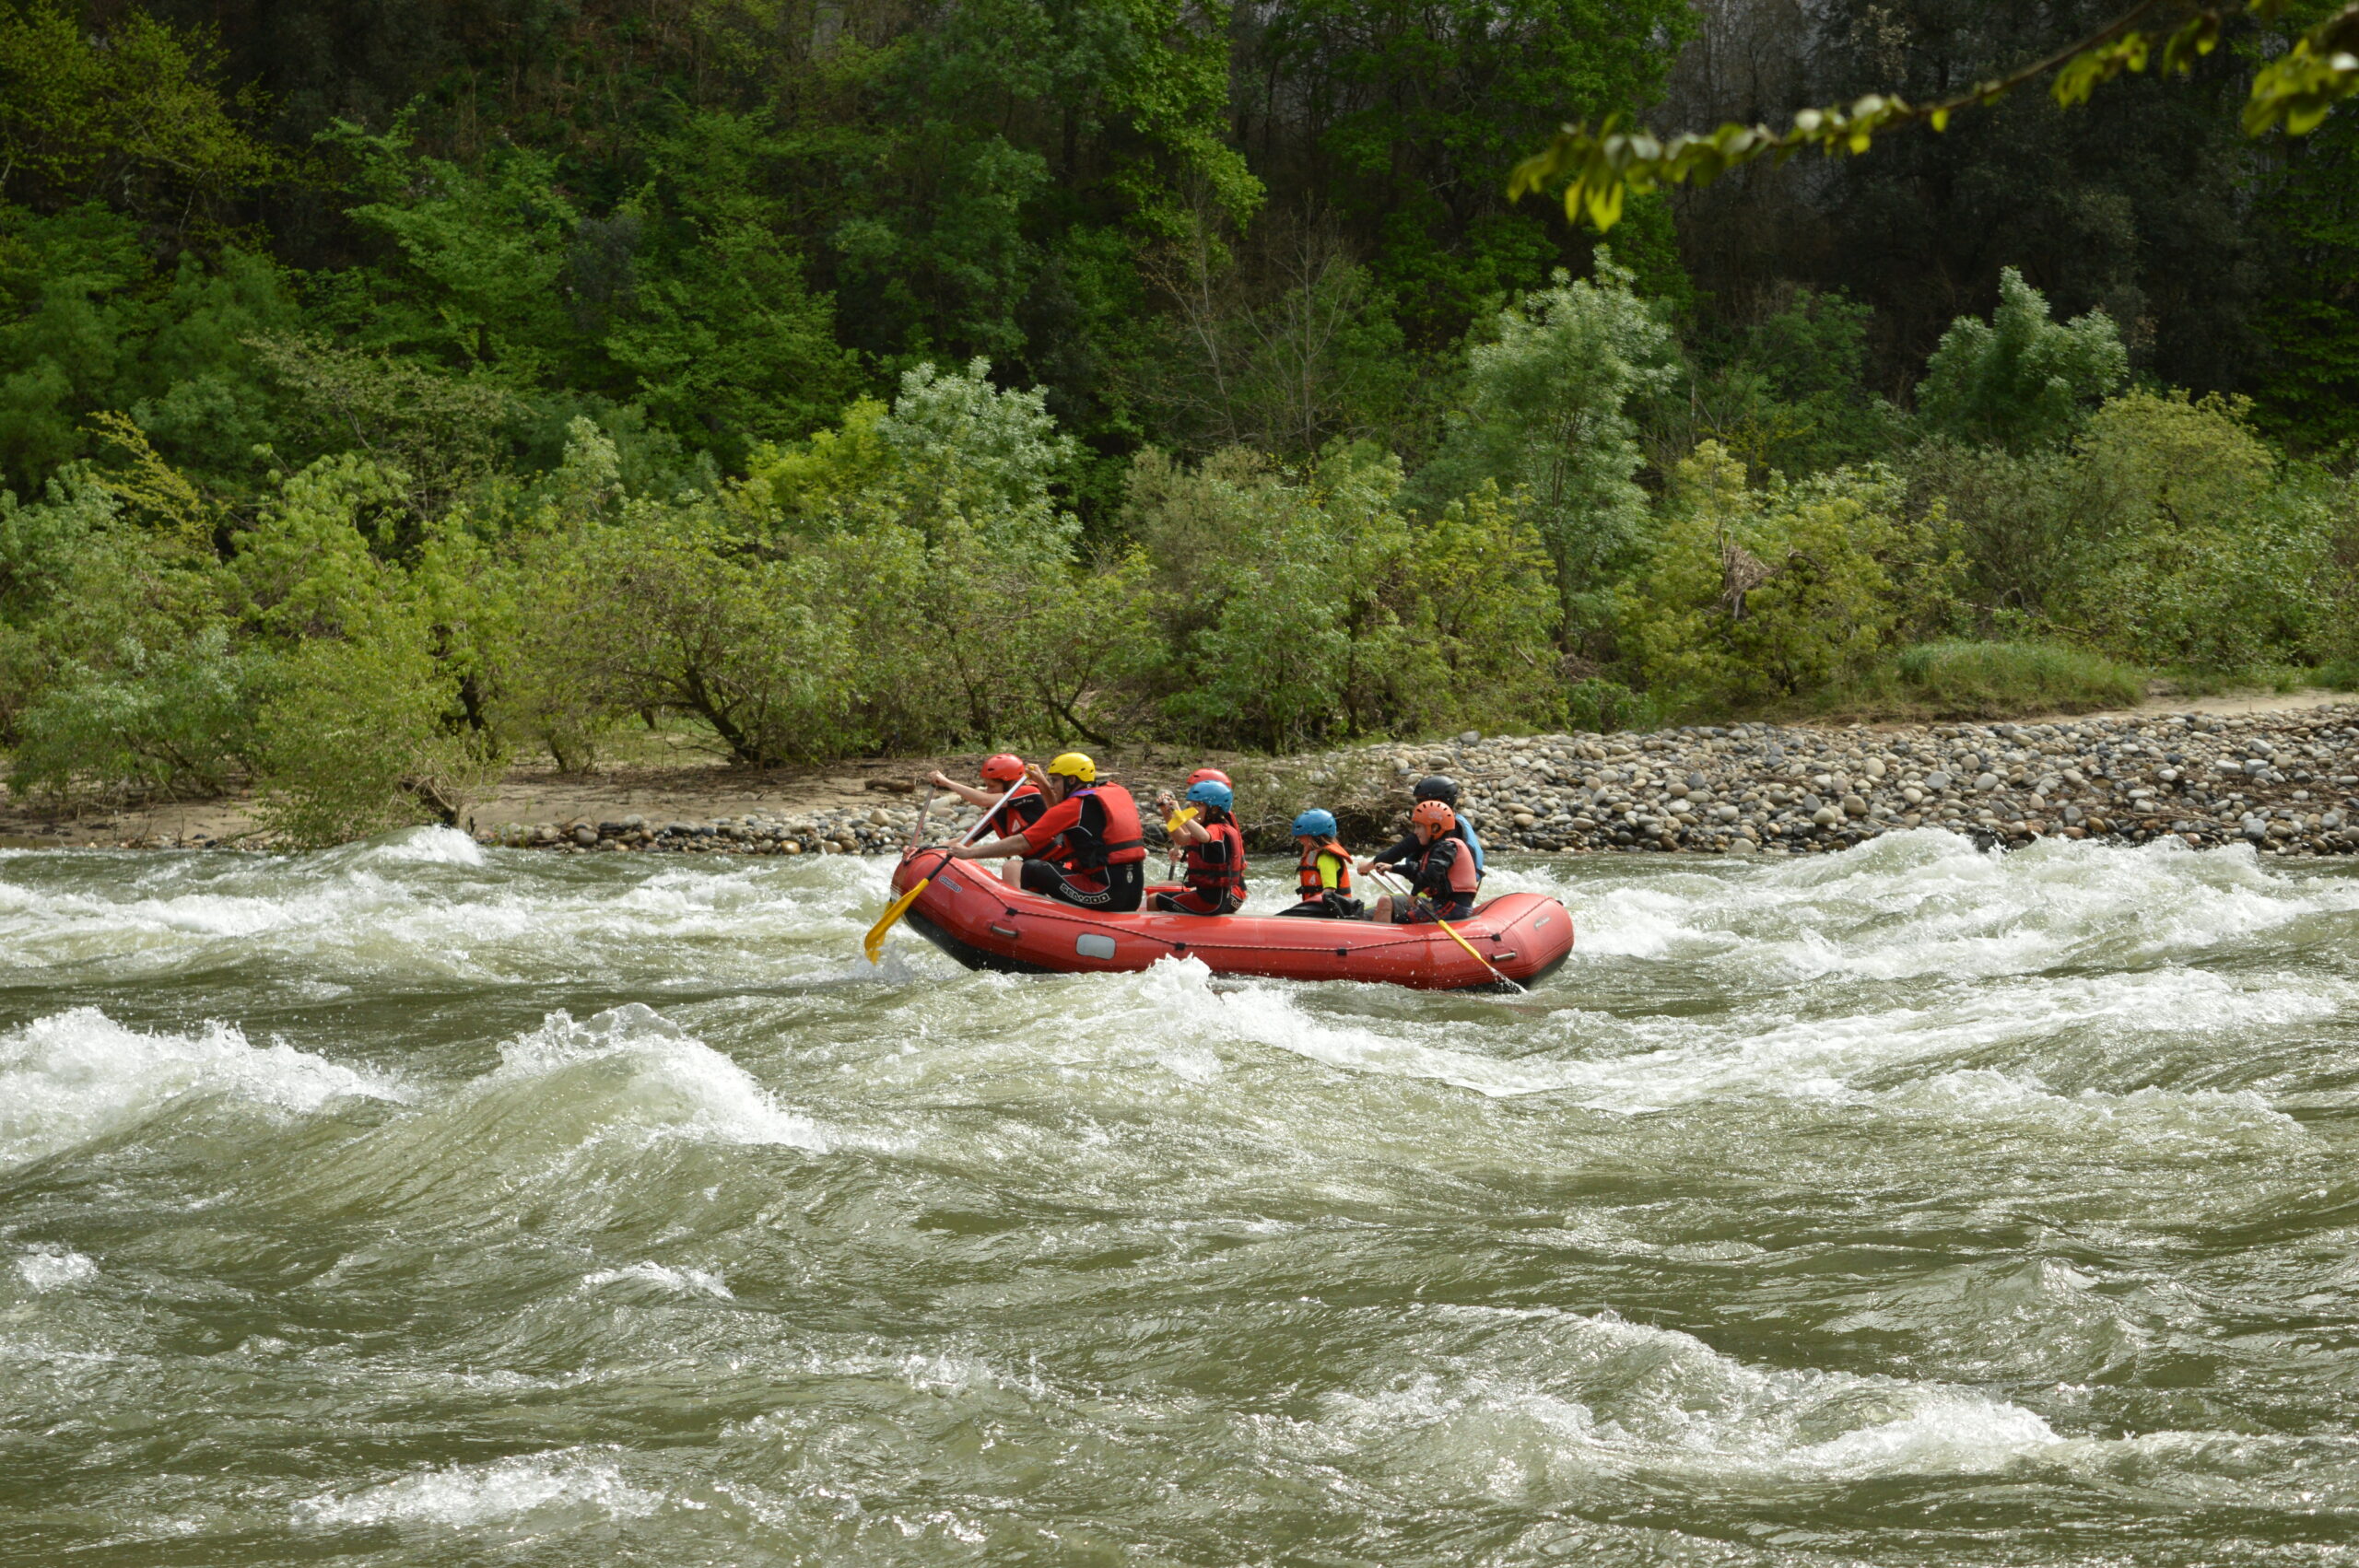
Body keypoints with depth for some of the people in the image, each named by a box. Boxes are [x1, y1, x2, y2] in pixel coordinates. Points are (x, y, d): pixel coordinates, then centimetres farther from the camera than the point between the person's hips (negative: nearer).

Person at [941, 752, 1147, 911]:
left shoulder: (1074, 807, -8)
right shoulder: (1118, 792, 15)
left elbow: (1020, 844, -8)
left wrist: (969, 853, -2)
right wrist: (1048, 792, 23)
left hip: (1107, 895, -8)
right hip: (1132, 896, 8)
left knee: (1032, 869, 0)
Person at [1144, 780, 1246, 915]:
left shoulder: (1217, 830, -20)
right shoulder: (1223, 828, 13)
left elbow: (1203, 837, -47)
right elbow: (1181, 839, 20)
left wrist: (1180, 814, -37)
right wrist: (1167, 813, 8)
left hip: (1212, 902, -11)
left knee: (1153, 901, -2)